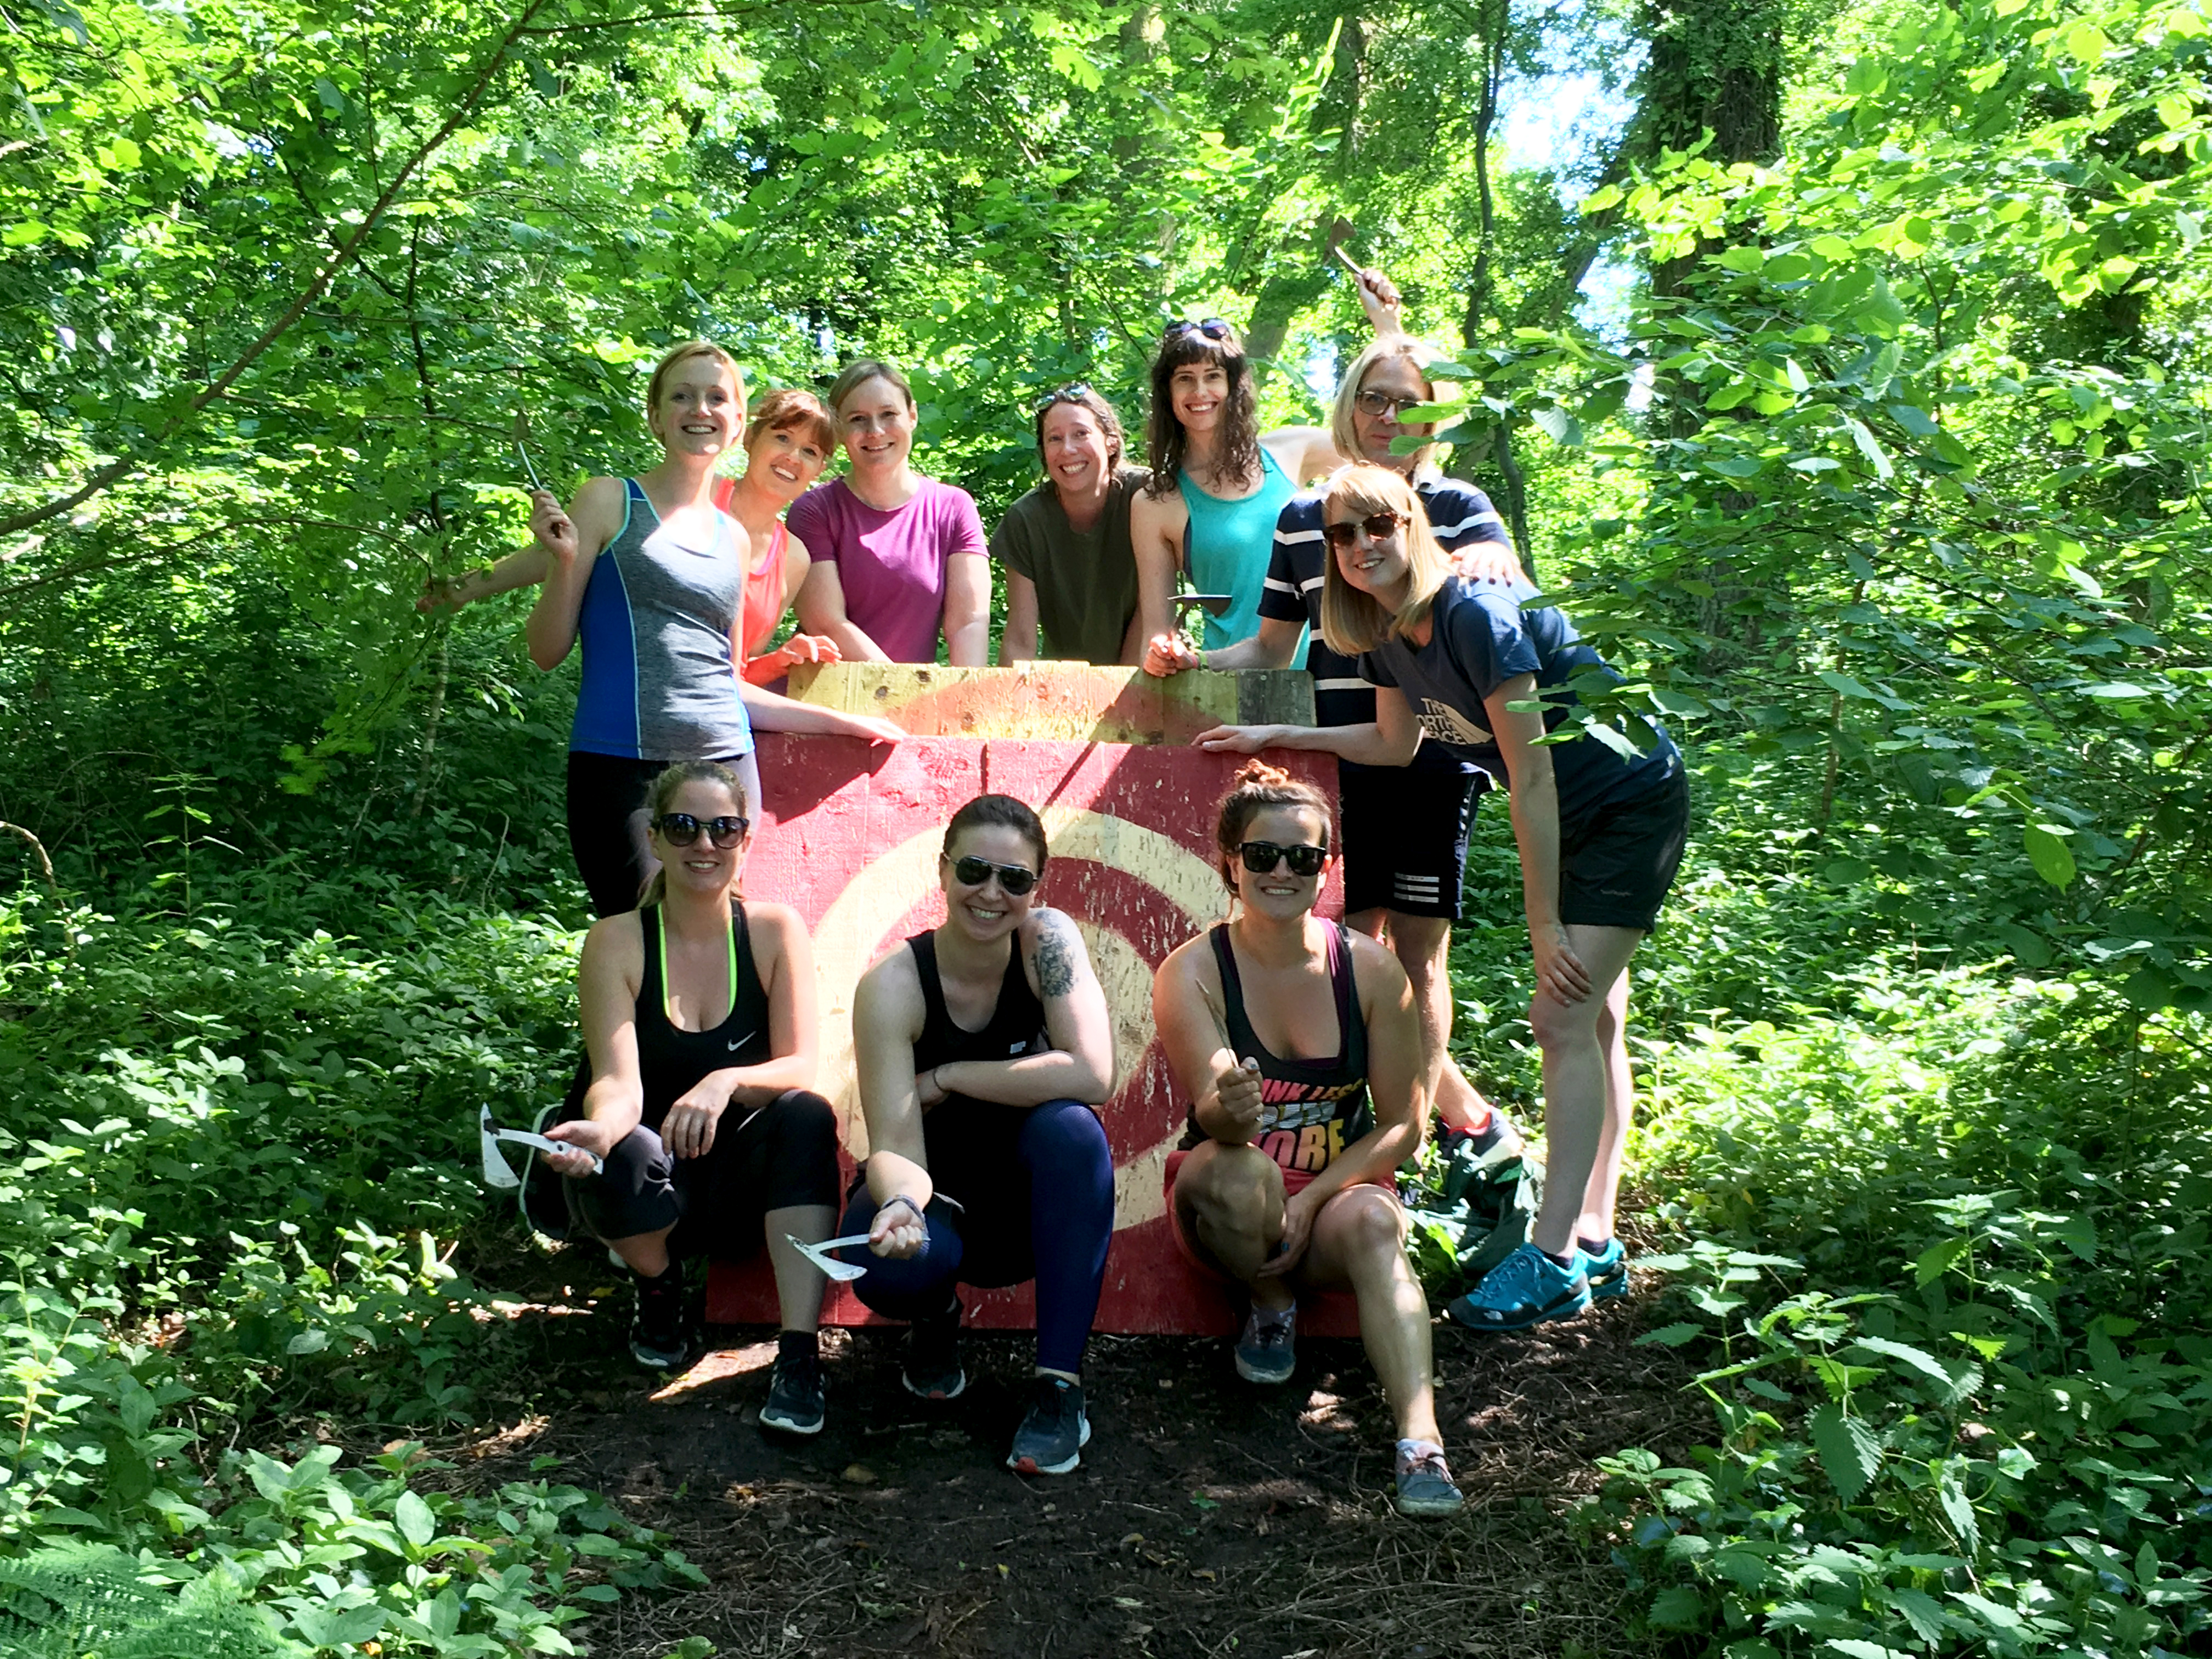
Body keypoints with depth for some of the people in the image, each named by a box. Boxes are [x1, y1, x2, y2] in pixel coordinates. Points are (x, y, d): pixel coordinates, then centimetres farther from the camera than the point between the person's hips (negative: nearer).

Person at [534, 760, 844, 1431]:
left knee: (807, 1115, -30)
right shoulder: (617, 942, -9)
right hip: (655, 1197, -1)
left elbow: (800, 1067, -15)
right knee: (626, 1157, -35)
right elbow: (619, 1081, -19)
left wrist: (727, 1082, -37)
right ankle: (657, 1282, 0)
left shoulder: (775, 932, -5)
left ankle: (798, 1356, -30)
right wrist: (601, 1127, -44)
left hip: (746, 1185, 1)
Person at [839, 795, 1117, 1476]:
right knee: (890, 1267, -34)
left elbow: (1092, 1076, -28)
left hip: (1032, 1207, 1)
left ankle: (1059, 1383, -21)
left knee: (1070, 1128, -31)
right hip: (934, 1195, -1)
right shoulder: (892, 985, -19)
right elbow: (895, 1143, -24)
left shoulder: (1048, 939, -16)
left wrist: (946, 1078, -22)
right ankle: (936, 1318, 8)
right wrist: (900, 1206, -47)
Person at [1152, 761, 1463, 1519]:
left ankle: (1421, 1442, -44)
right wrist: (1230, 1112, -50)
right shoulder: (1192, 972, -10)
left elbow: (1402, 1125, -3)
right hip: (1227, 1212, -1)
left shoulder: (1370, 969, -5)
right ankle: (1271, 1305, -4)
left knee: (1373, 1222, -34)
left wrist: (1309, 1201, -17)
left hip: (1339, 1192, 1)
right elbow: (1214, 1113, -23)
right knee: (1233, 1173, -35)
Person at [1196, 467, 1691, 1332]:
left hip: (1632, 801, -9)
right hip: (1572, 817, 9)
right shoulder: (1386, 634, -1)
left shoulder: (1477, 617, -27)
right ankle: (1593, 1241, 16)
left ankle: (1552, 1260, -12)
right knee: (1591, 1021, 10)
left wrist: (1545, 925, -22)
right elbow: (1396, 744, 15)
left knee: (1563, 1018, -15)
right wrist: (1279, 736, 10)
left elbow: (1533, 780, -25)